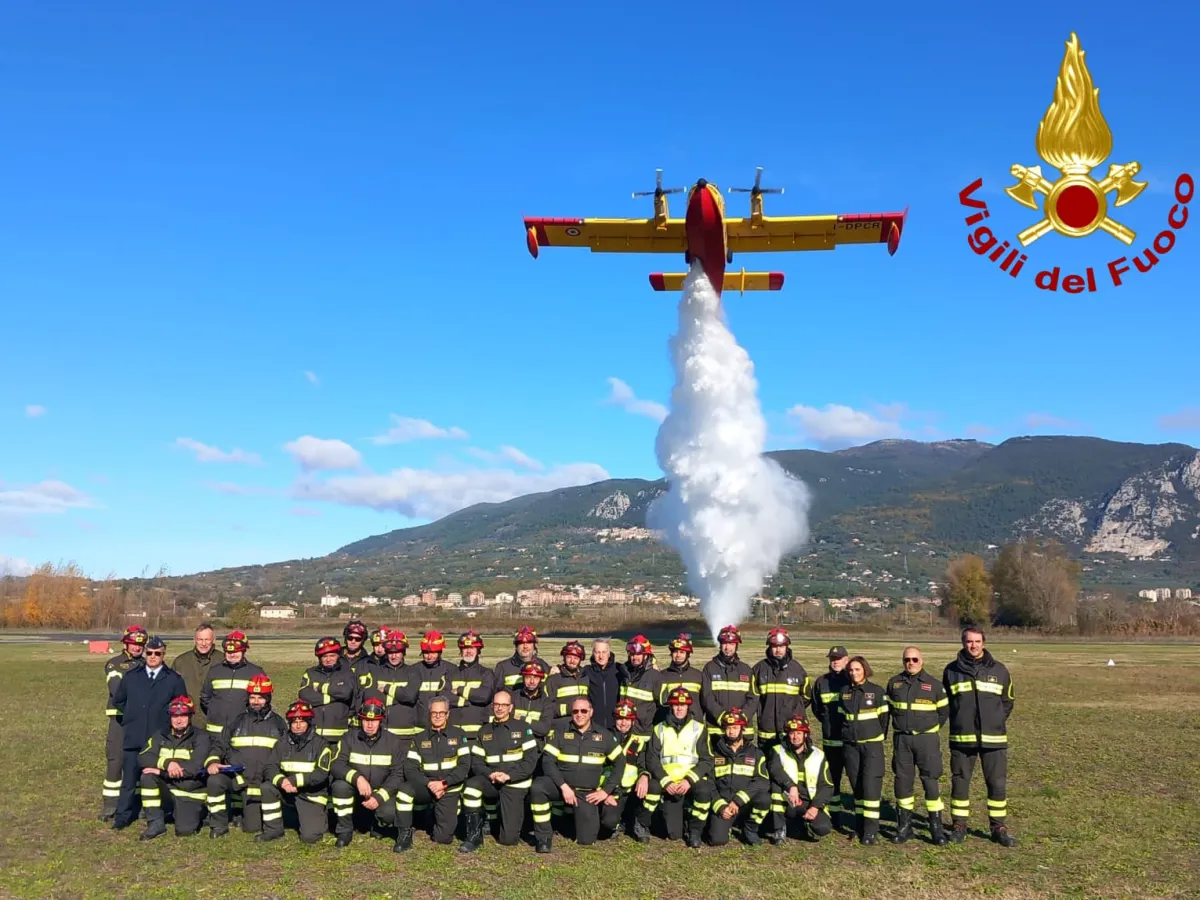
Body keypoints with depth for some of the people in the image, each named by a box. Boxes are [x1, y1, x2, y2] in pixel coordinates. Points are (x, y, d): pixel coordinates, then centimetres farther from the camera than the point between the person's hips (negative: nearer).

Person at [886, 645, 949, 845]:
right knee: (902, 781, 5)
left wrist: (931, 729, 7)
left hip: (926, 739, -2)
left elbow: (944, 710, 9)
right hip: (901, 739, 2)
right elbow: (889, 708, 19)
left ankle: (936, 827, 4)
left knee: (930, 781, -4)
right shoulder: (894, 684, 6)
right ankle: (904, 826, 14)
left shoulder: (934, 684, 0)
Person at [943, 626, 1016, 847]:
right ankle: (959, 825, 18)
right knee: (960, 782, 6)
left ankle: (999, 827, 15)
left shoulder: (999, 670, 4)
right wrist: (959, 721, 6)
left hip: (993, 739, 0)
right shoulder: (952, 670, 3)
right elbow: (944, 702, 13)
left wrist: (997, 722, 4)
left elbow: (1007, 701, 13)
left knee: (998, 783, 2)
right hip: (961, 738, 0)